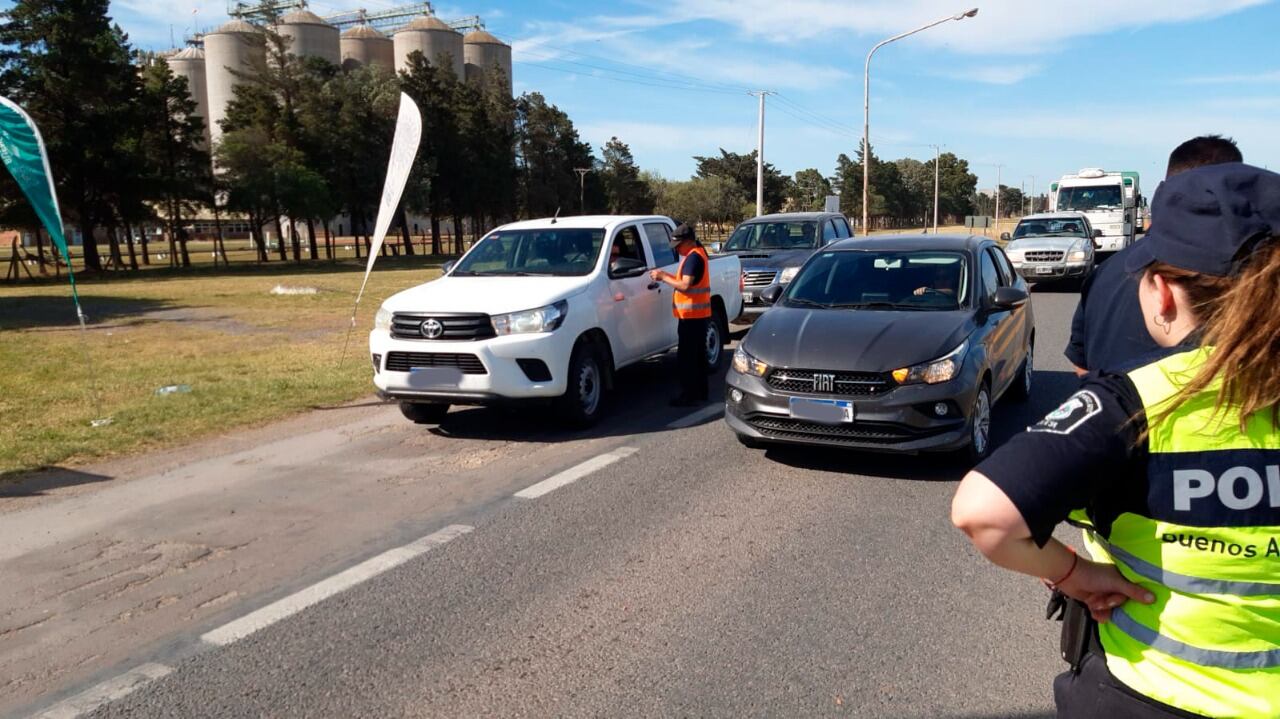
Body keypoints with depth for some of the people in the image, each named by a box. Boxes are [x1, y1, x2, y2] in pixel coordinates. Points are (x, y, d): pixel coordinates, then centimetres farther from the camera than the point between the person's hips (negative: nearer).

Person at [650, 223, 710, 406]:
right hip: (698, 314, 11)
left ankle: (689, 395, -4)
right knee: (697, 355, 16)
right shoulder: (698, 254, 16)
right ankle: (700, 392, 24)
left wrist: (663, 277, -12)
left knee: (686, 357, -7)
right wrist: (667, 275, 8)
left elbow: (685, 285, -22)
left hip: (691, 314, -11)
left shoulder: (693, 257, -16)